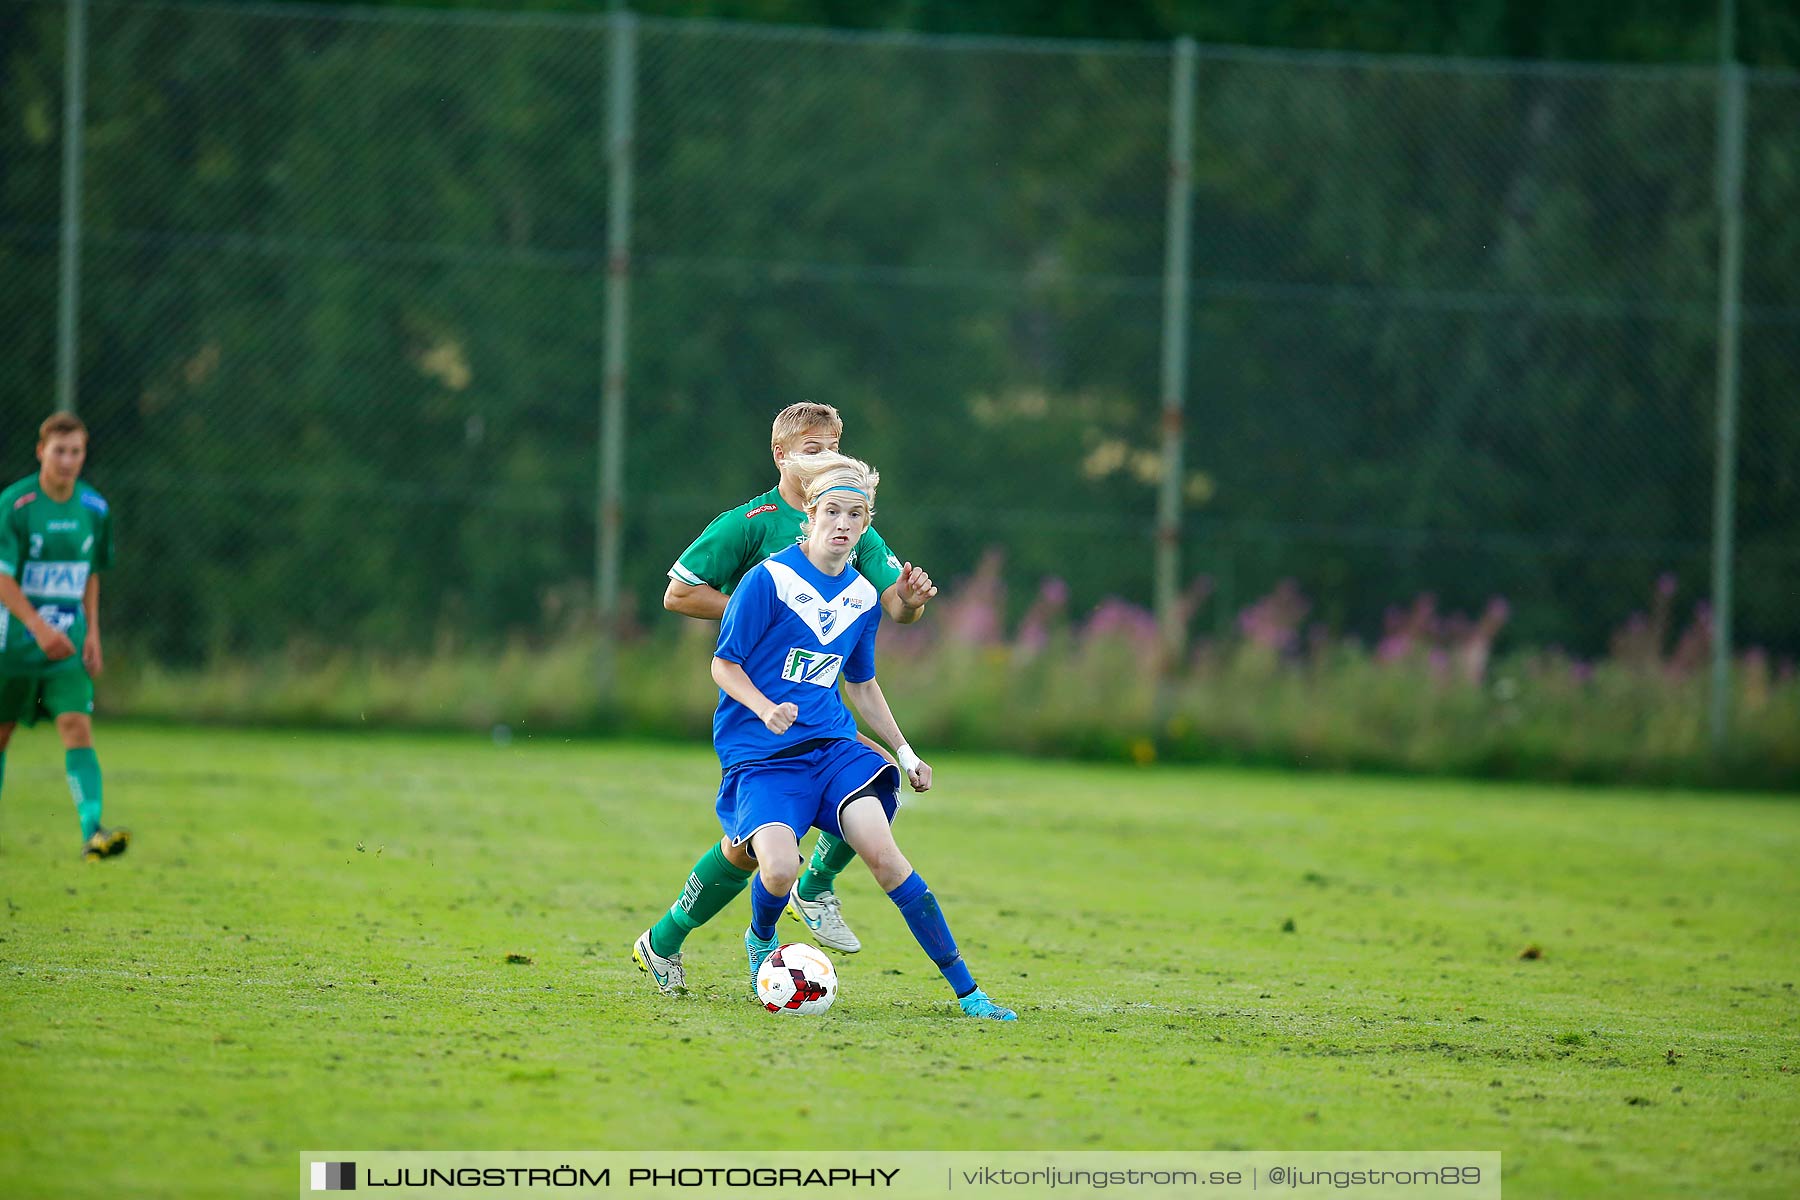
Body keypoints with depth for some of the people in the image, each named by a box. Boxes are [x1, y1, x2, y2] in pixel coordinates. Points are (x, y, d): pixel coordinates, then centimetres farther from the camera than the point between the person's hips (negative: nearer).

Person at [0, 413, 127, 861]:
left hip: (69, 642, 3)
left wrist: (92, 632, 8)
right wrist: (40, 628, -26)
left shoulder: (94, 509, 4)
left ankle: (92, 831, -25)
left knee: (77, 726, -14)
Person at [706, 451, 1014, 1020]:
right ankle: (761, 941, 11)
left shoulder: (862, 598, 10)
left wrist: (904, 752, 20)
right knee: (780, 867, -27)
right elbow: (724, 664, -5)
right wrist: (767, 710, -22)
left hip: (832, 745, 4)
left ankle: (966, 990, -15)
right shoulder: (769, 579, -8)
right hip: (760, 756, -4)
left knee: (881, 850, -19)